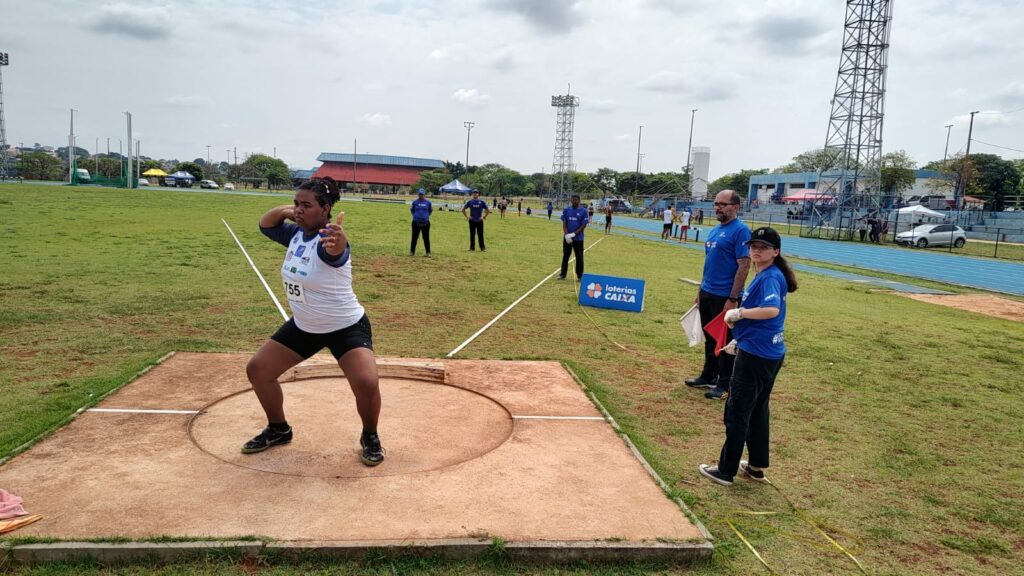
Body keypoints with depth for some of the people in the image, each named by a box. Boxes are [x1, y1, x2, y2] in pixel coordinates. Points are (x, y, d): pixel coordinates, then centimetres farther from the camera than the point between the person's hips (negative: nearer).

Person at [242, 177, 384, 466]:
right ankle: (278, 430, 30)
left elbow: (334, 250, -52)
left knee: (366, 384, -27)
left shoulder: (327, 239, -27)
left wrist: (337, 242, -77)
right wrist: (283, 210, -9)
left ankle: (370, 437, 3)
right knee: (257, 370, 8)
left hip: (347, 327, -8)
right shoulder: (296, 234, -4)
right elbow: (265, 225, 12)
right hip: (303, 326, 8)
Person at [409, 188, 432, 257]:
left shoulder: (428, 202, 2)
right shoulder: (415, 202, 2)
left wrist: (427, 215, 9)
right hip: (416, 222, 0)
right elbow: (411, 209, 17)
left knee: (426, 238, 4)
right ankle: (412, 251, 16)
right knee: (414, 237, 7)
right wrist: (415, 215, 9)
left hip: (425, 222, 0)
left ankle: (428, 252, 10)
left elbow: (431, 210, 17)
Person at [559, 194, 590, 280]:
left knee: (579, 257, 3)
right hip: (567, 238, 3)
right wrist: (566, 234, -13)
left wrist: (573, 234, -16)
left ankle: (579, 275, 13)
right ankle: (563, 274, 18)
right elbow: (564, 223, 3)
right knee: (565, 256, 9)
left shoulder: (583, 211, -4)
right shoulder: (566, 210, 4)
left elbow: (584, 225, -7)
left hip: (578, 238, -3)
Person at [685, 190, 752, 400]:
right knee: (709, 338, 17)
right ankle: (708, 376, 30)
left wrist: (733, 299, -20)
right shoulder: (715, 230, 13)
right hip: (707, 294, 8)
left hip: (724, 297, -8)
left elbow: (744, 266, -17)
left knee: (724, 340, 3)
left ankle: (725, 385, 14)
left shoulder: (740, 230, -13)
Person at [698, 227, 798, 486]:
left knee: (737, 411, 0)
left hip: (756, 355, -10)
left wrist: (738, 313, -24)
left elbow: (772, 310, -35)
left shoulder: (771, 277, -17)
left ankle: (726, 471, 10)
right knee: (757, 410, 18)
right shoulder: (762, 276, 12)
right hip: (769, 353, 10)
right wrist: (740, 340, 20)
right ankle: (756, 467, 30)